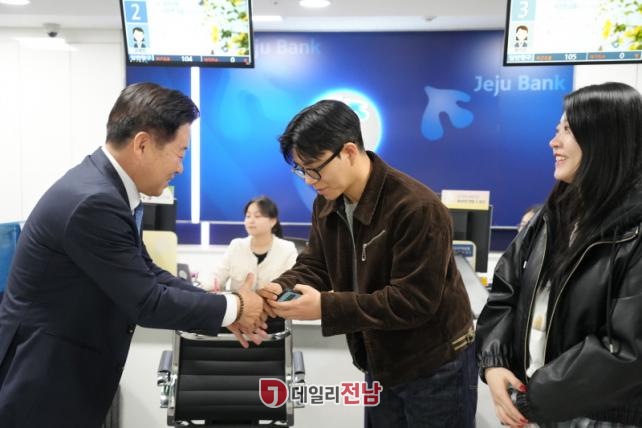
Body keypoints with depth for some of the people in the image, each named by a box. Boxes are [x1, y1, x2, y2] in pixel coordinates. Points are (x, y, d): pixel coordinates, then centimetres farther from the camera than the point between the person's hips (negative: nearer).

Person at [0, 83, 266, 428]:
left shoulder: (104, 185, 3)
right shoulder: (93, 201, -27)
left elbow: (147, 273, 8)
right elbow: (146, 302, -22)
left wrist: (224, 311, 1)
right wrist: (233, 308, -10)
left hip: (66, 370, 9)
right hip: (44, 382, -9)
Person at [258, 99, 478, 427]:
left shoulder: (417, 208, -28)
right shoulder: (327, 204, -2)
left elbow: (414, 300, -30)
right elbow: (314, 266, 2)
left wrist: (325, 307, -33)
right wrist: (281, 289, -22)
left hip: (435, 367, -7)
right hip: (380, 362, 7)